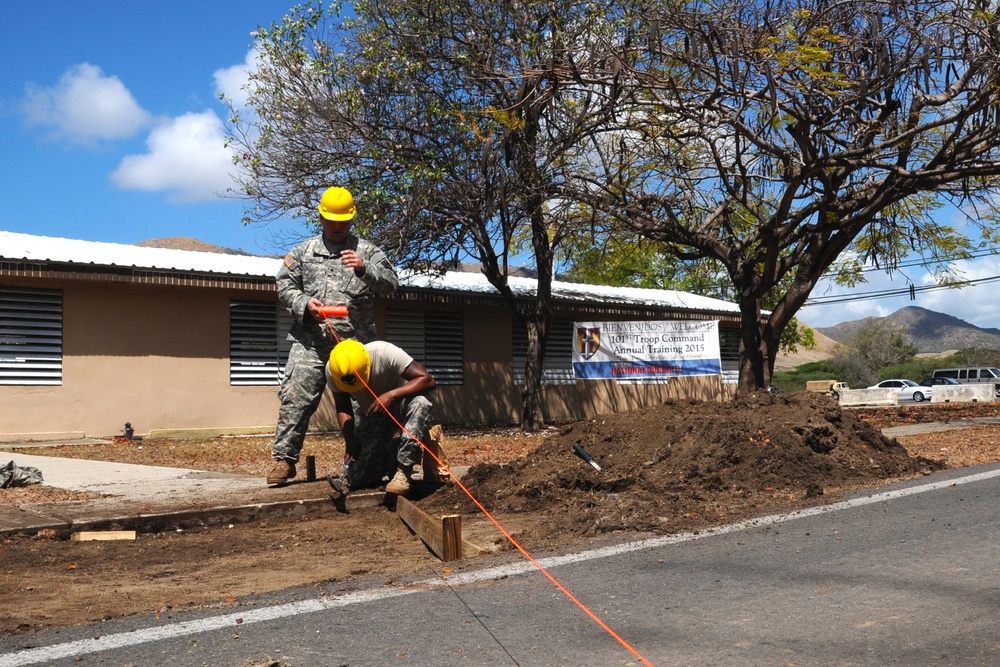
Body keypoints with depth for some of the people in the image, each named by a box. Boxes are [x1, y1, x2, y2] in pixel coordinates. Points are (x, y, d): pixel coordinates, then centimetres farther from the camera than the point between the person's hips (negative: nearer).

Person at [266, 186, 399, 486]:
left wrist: (364, 269, -18)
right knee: (296, 397, -8)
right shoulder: (303, 251, 17)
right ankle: (284, 459, -2)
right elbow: (284, 286, 13)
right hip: (311, 341, 0)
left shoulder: (366, 251, 12)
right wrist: (304, 304, -7)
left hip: (356, 342, 0)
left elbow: (391, 282, 1)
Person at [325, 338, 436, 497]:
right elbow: (343, 409, -10)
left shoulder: (385, 353, -33)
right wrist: (350, 443, -24)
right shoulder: (332, 369, -21)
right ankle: (389, 459, 25)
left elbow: (427, 380, -34)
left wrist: (391, 395, -45)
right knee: (357, 478, -8)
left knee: (420, 402, -40)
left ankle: (404, 470, -27)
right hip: (370, 414, 3)